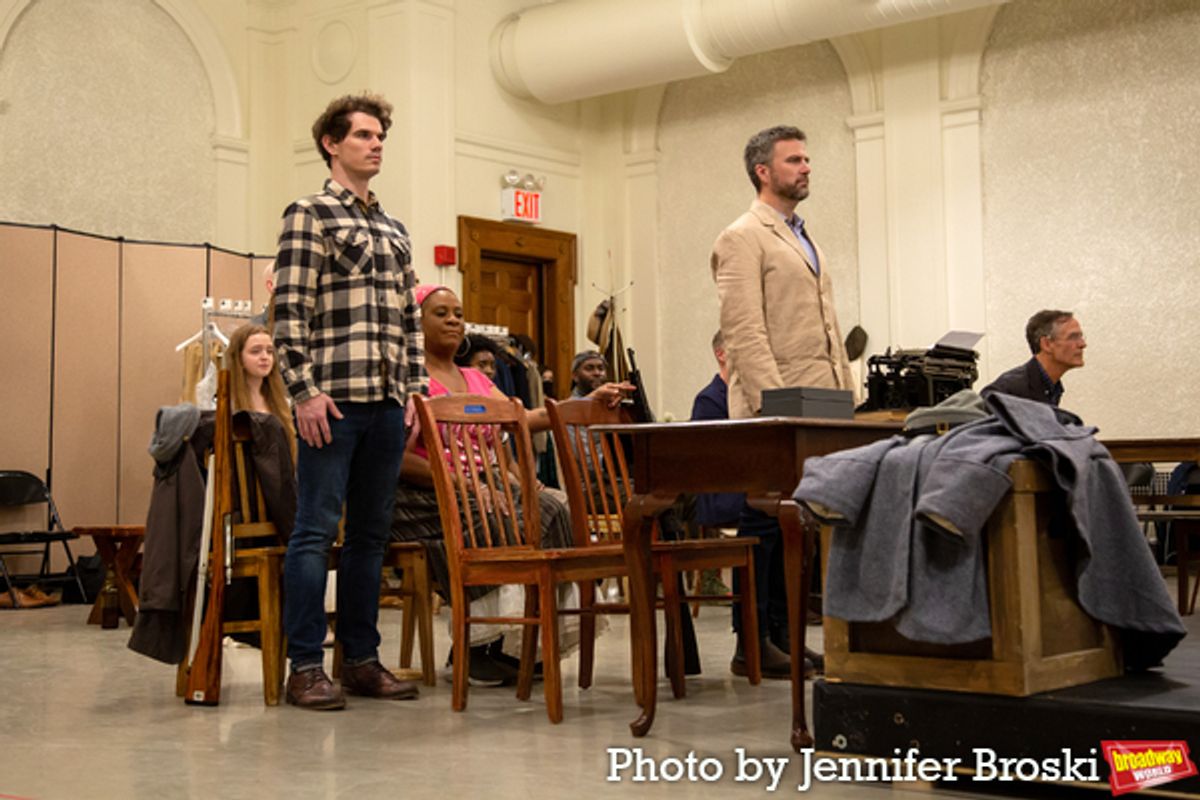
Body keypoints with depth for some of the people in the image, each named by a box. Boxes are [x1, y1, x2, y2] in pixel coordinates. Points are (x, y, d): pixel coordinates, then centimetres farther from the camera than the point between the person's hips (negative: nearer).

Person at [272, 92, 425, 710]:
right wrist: (305, 390, -15)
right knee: (317, 530, -4)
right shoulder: (310, 214, 1)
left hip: (388, 402, 7)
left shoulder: (394, 230, 20)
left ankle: (361, 659, 16)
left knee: (371, 532, 9)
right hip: (333, 399, -6)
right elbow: (289, 311, -8)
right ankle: (305, 666, 1)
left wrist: (416, 389, 11)